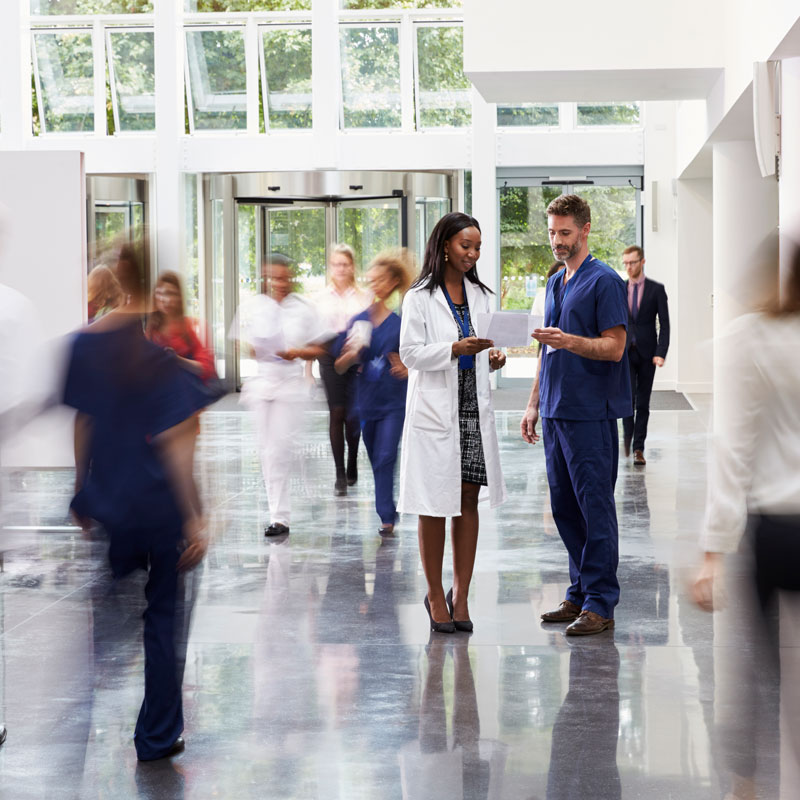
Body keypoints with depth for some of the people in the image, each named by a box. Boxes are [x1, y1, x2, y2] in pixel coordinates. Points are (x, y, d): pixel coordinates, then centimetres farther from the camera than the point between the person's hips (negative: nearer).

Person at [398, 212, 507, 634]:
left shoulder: (479, 295, 13)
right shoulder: (420, 297, -5)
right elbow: (410, 353, -9)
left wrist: (493, 357, -2)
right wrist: (455, 349, -22)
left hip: (474, 409, 5)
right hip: (435, 410, -5)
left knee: (469, 502, 5)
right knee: (435, 506, 0)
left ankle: (460, 595, 11)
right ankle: (435, 595, 12)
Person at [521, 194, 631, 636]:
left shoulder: (604, 281, -10)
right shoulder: (555, 284, 17)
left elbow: (614, 348, -15)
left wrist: (568, 341, -29)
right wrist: (534, 403, 18)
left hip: (591, 414, -9)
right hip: (556, 413, 9)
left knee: (595, 507, -5)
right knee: (565, 507, 10)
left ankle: (600, 603, -2)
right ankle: (580, 593, 18)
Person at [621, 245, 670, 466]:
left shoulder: (656, 289, 1)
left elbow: (664, 324, -2)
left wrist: (661, 353, -12)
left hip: (646, 353, -1)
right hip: (624, 352, 1)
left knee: (643, 402, 3)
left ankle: (638, 448, 10)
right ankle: (628, 434, 8)